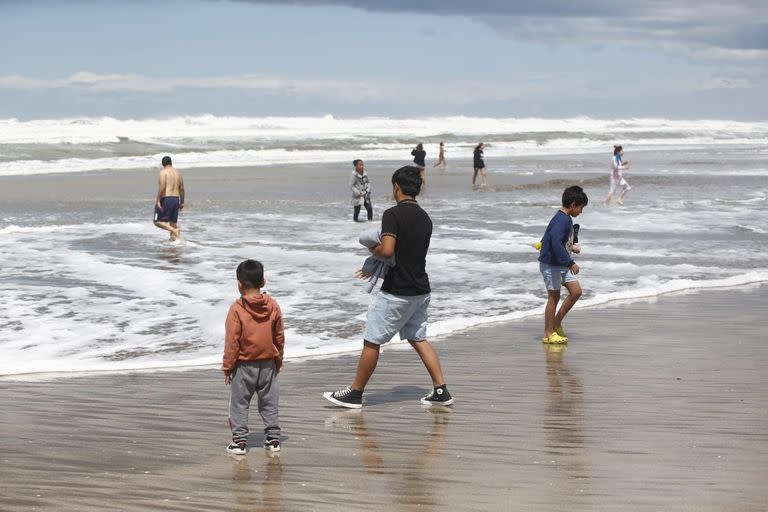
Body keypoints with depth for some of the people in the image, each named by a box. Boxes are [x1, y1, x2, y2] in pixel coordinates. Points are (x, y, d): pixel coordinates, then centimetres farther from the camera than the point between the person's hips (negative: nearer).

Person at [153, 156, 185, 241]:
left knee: (158, 222, -4)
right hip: (176, 199, 7)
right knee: (173, 223, 14)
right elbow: (182, 189, 14)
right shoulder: (178, 173, 13)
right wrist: (182, 202, 21)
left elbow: (162, 187, -19)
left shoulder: (163, 172, -6)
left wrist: (158, 200, -18)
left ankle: (174, 230, -23)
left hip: (166, 199, -7)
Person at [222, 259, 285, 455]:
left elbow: (232, 340, -12)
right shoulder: (273, 306, -2)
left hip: (243, 366, -4)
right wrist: (278, 360, 18)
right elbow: (279, 337, 5)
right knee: (269, 403, 13)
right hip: (268, 365, 4)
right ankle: (273, 438, 17)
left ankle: (239, 440, 6)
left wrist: (227, 366, -3)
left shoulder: (237, 309, -15)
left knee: (239, 404, 7)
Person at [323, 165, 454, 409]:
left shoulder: (393, 214, -16)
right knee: (417, 338, 18)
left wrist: (373, 250, -5)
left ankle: (355, 393, 13)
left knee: (371, 341, 4)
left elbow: (387, 251, -28)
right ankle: (441, 391, 13)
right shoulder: (425, 218, 10)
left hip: (397, 293, -7)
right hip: (421, 290, 8)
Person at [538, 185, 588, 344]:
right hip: (551, 264, -10)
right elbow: (556, 243, -30)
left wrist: (571, 247, 22)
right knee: (554, 297, -2)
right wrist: (570, 263, -31)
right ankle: (548, 334, 7)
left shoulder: (566, 219, 11)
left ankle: (556, 323, 16)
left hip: (562, 264, 10)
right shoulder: (561, 220, -20)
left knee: (576, 292, 5)